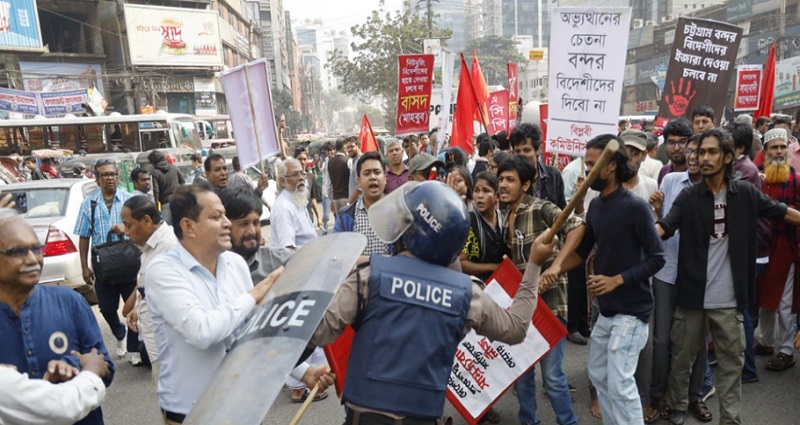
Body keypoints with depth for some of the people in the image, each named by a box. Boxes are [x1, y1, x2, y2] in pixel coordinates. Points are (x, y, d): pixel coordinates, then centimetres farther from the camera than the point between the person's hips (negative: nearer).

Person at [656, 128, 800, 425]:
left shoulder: (746, 194, 0)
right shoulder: (688, 197, -4)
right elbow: (665, 227, -16)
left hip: (728, 298, 1)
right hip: (692, 293, -1)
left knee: (731, 361, 11)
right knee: (683, 356, 12)